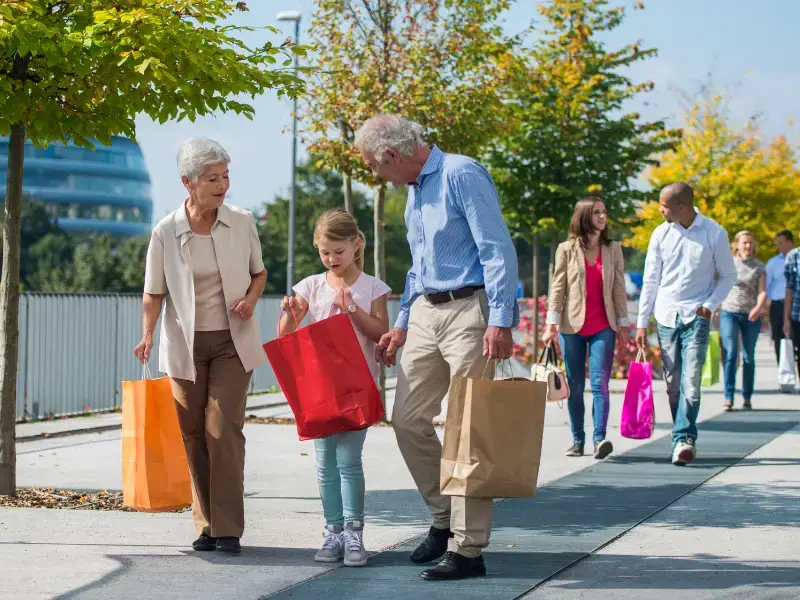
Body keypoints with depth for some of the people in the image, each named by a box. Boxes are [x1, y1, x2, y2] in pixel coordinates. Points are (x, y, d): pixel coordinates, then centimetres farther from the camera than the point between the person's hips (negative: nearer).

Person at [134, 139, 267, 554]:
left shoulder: (242, 223, -4)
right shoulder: (166, 233, -7)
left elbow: (258, 272, 12)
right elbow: (154, 292, 0)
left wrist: (251, 298, -9)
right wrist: (147, 335, -16)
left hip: (232, 341, 0)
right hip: (185, 344, 1)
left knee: (224, 429, -11)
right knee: (194, 434, 4)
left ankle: (229, 529, -7)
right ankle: (206, 526, 14)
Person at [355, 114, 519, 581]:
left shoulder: (462, 175, -12)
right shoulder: (414, 190, 17)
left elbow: (498, 249, -17)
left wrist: (500, 320, -22)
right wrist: (402, 325, 23)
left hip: (468, 310, -9)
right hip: (426, 312, 9)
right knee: (408, 419, 6)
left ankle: (467, 549, -2)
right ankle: (444, 518, 22)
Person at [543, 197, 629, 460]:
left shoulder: (613, 249, 9)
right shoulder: (566, 250, 3)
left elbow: (619, 288, 10)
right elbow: (557, 287, 1)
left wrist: (623, 324, 8)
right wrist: (551, 323, -6)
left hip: (603, 327, 0)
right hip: (572, 326, 0)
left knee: (600, 383, -12)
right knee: (575, 386, 5)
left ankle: (600, 438, -17)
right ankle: (577, 440, 14)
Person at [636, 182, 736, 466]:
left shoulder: (715, 234, -4)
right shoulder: (661, 234, 3)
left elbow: (728, 275, 6)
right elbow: (650, 280, 8)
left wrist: (710, 304, -9)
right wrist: (642, 323, 6)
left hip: (696, 317, -3)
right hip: (666, 316, 3)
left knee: (690, 381, -15)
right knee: (673, 383, 5)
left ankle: (683, 439, -16)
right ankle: (684, 439, 14)